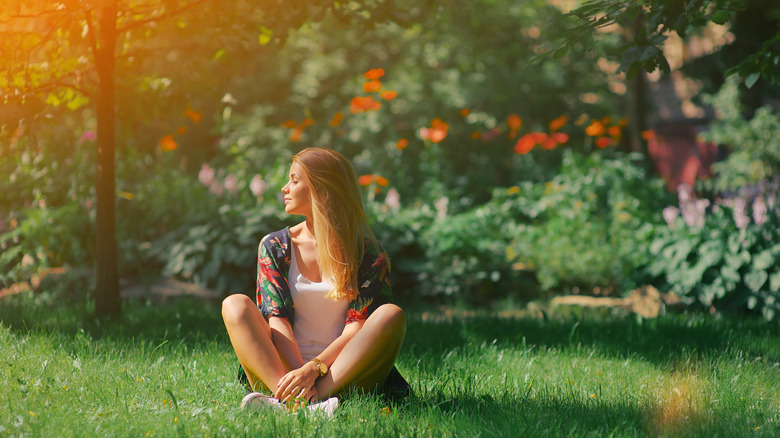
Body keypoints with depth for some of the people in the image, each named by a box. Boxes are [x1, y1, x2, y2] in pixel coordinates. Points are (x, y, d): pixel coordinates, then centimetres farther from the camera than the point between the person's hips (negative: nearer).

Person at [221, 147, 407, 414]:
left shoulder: (367, 252, 2)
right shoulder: (275, 246, 9)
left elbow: (359, 326, -7)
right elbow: (277, 320, -3)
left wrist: (314, 368, -25)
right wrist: (299, 374, -22)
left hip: (342, 374, -1)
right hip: (284, 369, 1)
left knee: (391, 315, -27)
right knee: (235, 305, -18)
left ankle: (287, 402, -40)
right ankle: (293, 396, -44)